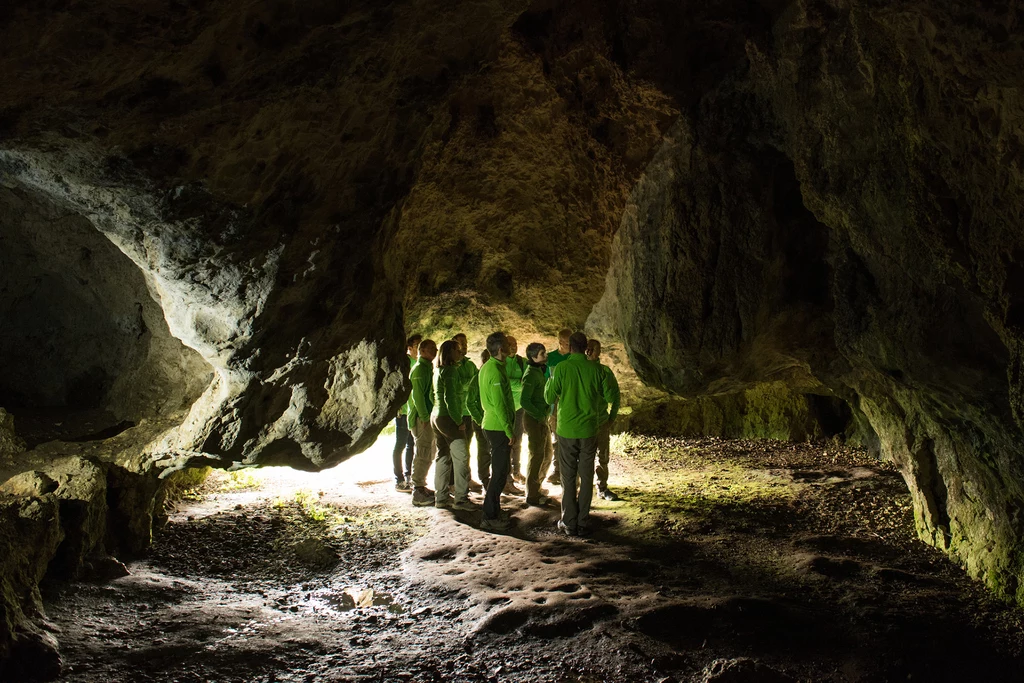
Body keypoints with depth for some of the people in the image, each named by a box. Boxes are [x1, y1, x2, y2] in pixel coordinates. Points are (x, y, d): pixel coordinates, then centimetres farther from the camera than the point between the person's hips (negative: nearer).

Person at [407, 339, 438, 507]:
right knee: (423, 454, -8)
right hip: (421, 418, -10)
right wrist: (425, 417, -22)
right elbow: (417, 395, -21)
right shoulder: (420, 368, -14)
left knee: (428, 454, 16)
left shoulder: (427, 367, 18)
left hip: (427, 417, 10)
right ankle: (418, 493, -5)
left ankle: (420, 487, 25)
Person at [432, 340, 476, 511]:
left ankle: (441, 497, 18)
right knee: (461, 457, -6)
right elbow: (450, 398, -21)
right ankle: (461, 498, -4)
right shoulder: (450, 370, -15)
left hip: (437, 416, 10)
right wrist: (459, 421, -16)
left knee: (443, 457, 13)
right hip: (448, 418, -10)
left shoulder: (439, 370, 13)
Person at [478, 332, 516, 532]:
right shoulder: (495, 371, -19)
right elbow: (499, 404, -22)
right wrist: (509, 431, -17)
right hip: (498, 427, -10)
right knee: (499, 473, -5)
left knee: (498, 471, 17)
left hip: (491, 425, 10)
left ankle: (493, 512, 25)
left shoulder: (486, 367, 12)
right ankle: (489, 517, 0)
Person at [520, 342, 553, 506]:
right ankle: (532, 495, 7)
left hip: (542, 419, 9)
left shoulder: (541, 371, 11)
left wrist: (545, 415, 10)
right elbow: (525, 401, -22)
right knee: (537, 456, -2)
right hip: (533, 419, -9)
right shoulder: (531, 374, -16)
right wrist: (539, 416, -19)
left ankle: (536, 488, 32)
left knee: (547, 455, 18)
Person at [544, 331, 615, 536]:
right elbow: (608, 396, 4)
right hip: (588, 431, 1)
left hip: (566, 431, -1)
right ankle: (583, 523, 12)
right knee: (586, 477, 10)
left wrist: (549, 381, 14)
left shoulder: (562, 368, -11)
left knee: (568, 478, 7)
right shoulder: (595, 369, -5)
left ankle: (569, 524, 10)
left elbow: (550, 398, -5)